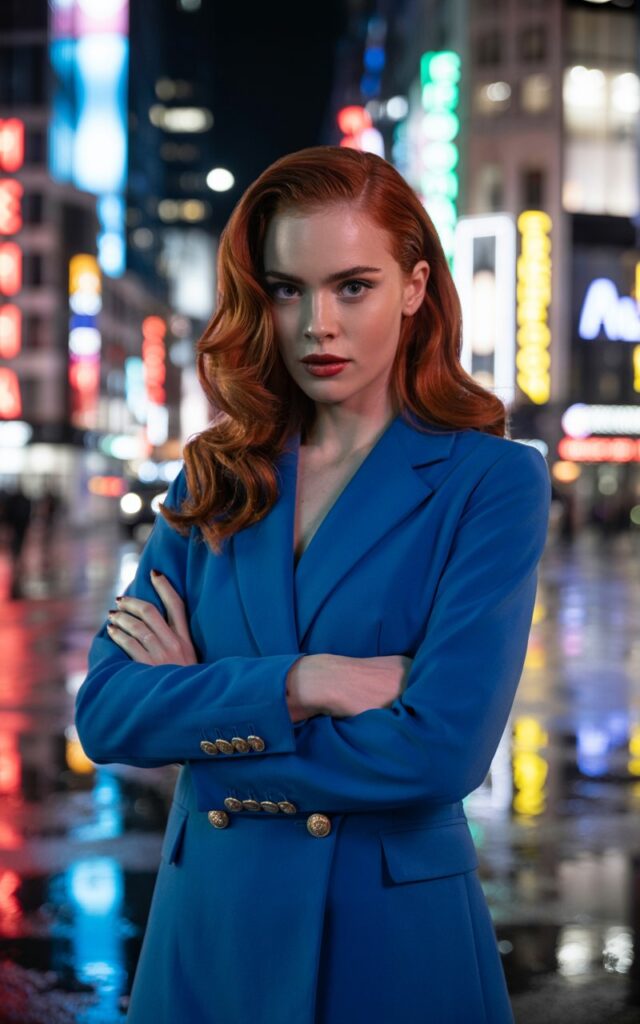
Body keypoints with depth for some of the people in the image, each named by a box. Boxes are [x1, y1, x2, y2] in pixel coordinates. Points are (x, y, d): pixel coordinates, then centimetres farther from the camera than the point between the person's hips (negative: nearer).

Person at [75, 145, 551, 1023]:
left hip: (393, 938, -3)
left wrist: (200, 703, -9)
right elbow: (104, 712, -4)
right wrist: (294, 685, -19)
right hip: (207, 926, 4)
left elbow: (440, 752, -19)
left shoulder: (493, 481, -9)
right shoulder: (217, 480, 5)